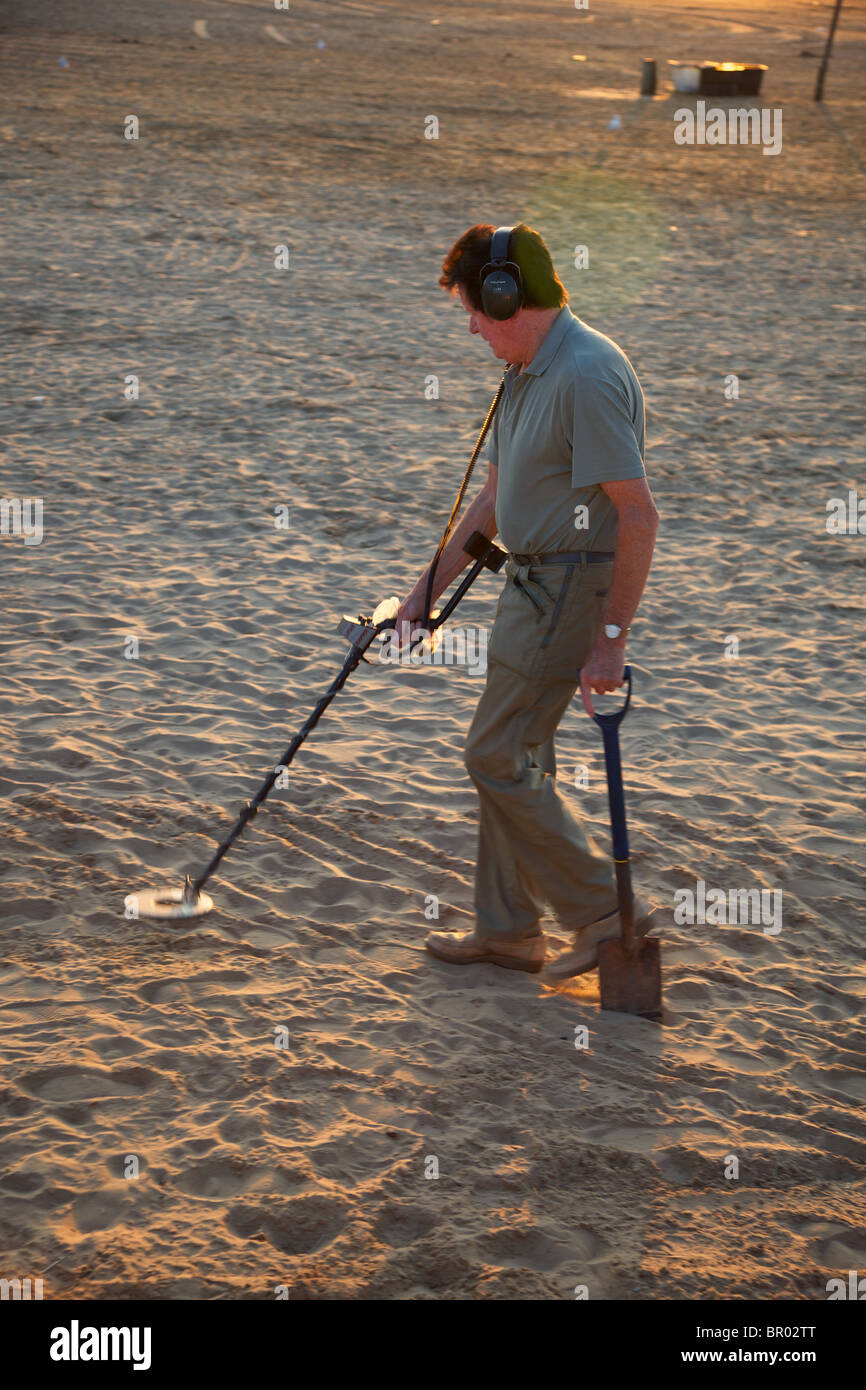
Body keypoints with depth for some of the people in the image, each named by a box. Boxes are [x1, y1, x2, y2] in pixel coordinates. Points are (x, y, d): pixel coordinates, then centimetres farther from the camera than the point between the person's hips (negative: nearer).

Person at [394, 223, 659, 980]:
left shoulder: (587, 375, -21)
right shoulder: (526, 373, 12)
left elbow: (639, 514, -24)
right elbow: (496, 497, 21)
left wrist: (611, 637, -23)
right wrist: (432, 584, 21)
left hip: (573, 587, -10)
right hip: (534, 580, 10)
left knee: (499, 758, -7)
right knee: (516, 759, 14)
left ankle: (604, 908, 3)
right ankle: (507, 929, 25)